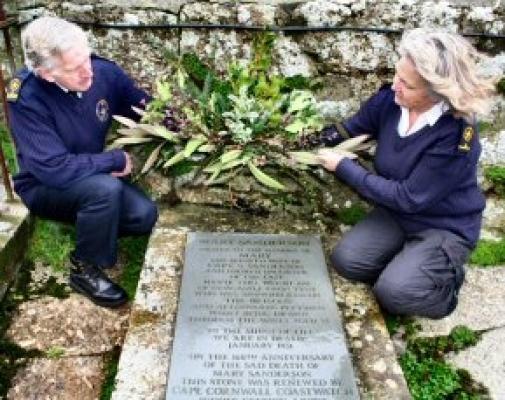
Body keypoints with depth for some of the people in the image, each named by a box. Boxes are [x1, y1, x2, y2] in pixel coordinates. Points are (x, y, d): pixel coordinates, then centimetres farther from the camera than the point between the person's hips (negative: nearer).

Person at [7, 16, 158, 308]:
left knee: (145, 216, -17)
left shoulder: (103, 71, -14)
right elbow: (53, 169, -32)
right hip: (43, 187, -5)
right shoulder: (26, 98, -28)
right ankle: (84, 270, -10)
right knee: (106, 189, -34)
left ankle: (90, 232, 13)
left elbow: (145, 106, 3)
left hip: (95, 174, 5)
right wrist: (117, 160, -24)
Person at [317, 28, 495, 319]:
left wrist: (344, 167, -25)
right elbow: (351, 129, 6)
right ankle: (407, 266, 12)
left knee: (393, 293, -23)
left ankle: (446, 281, 9)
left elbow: (408, 197, -27)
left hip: (445, 228, -5)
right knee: (346, 260, -13)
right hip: (396, 212, 6)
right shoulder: (390, 100, -14)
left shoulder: (456, 137, -31)